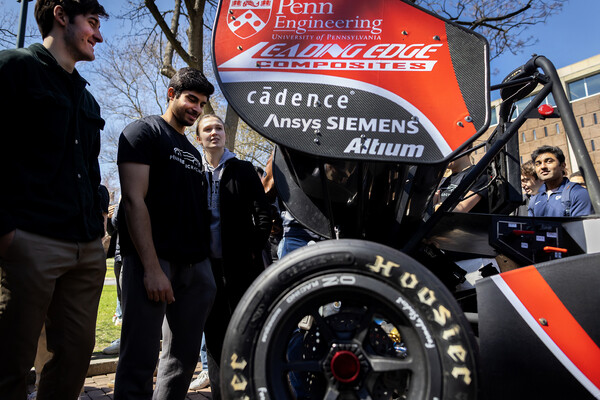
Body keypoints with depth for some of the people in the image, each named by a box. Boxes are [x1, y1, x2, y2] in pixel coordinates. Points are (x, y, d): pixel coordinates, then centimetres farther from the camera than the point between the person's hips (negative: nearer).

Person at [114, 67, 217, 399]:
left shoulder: (193, 153, 23)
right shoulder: (144, 131, 2)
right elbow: (134, 199, -10)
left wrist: (205, 264, 12)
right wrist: (152, 267, -18)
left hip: (195, 264, 7)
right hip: (154, 262, -7)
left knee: (184, 360, 11)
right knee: (140, 362, -3)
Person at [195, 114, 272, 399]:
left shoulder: (243, 170, 5)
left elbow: (262, 214, 1)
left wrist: (253, 249, -7)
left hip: (240, 264, -2)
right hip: (207, 265, 3)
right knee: (214, 331, 11)